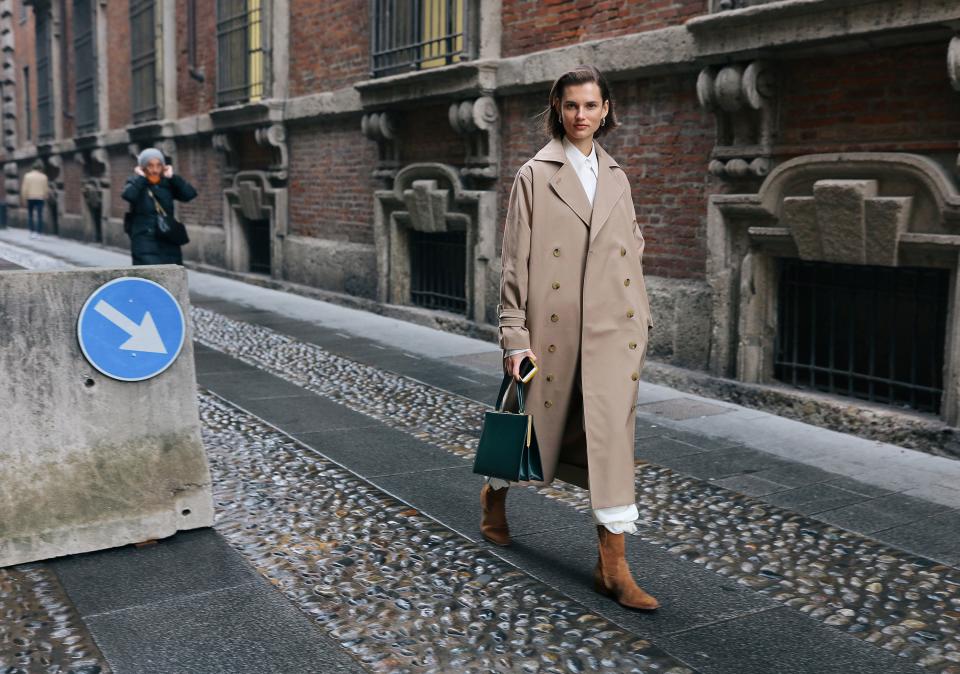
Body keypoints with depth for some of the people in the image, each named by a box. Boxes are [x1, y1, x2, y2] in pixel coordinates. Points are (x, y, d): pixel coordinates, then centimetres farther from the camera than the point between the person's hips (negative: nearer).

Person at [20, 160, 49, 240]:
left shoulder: (27, 176, -2)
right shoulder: (43, 176, -2)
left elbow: (24, 188, -5)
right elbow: (46, 189, -1)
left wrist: (23, 198, 1)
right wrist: (45, 197, 13)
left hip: (30, 198, 1)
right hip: (40, 198, -1)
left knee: (30, 215, 9)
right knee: (39, 215, -1)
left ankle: (32, 231, 4)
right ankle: (38, 232, -7)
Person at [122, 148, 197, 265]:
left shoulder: (167, 184, 10)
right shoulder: (135, 183, 3)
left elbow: (190, 193, -3)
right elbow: (128, 195, -20)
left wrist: (172, 177, -2)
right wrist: (141, 178, -9)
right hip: (145, 241, -4)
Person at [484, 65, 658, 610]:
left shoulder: (616, 178, 11)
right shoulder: (536, 176, -2)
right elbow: (515, 260, -6)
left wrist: (641, 319, 13)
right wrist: (515, 337, -11)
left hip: (613, 330, 3)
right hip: (553, 326, -3)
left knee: (613, 437, -2)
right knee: (538, 423, 12)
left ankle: (614, 566, 3)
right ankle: (496, 494, 44)